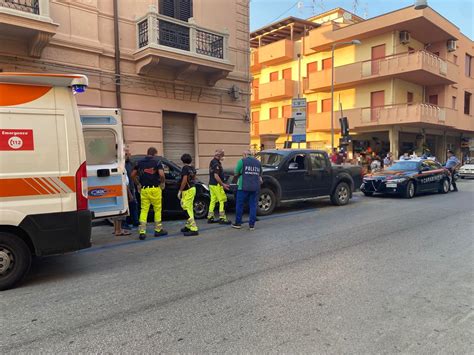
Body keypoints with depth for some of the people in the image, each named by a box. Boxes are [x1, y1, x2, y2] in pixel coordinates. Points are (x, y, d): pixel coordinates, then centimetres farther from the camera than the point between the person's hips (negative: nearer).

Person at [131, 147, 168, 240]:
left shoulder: (140, 162, 8)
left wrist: (138, 184, 18)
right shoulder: (157, 162, -4)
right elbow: (161, 174, -18)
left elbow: (133, 175, 8)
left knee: (144, 210, 5)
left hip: (144, 189, 3)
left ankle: (142, 231, -1)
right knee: (157, 209, 9)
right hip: (155, 189, -3)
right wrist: (162, 183, -1)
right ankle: (158, 230, 17)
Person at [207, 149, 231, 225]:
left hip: (211, 184, 10)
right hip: (216, 185, -10)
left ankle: (210, 217, 15)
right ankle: (222, 218, -2)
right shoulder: (216, 164, -18)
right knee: (222, 201, -4)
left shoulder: (212, 162, 14)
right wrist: (223, 184, -18)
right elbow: (216, 176, -23)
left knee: (213, 201, 12)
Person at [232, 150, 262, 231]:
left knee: (239, 205, 7)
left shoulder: (242, 161, -2)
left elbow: (236, 173, 0)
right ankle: (252, 225, 8)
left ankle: (238, 223, 13)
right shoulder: (258, 162, 13)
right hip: (255, 187, 4)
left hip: (244, 187, -4)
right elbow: (260, 175, 17)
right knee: (253, 206, 7)